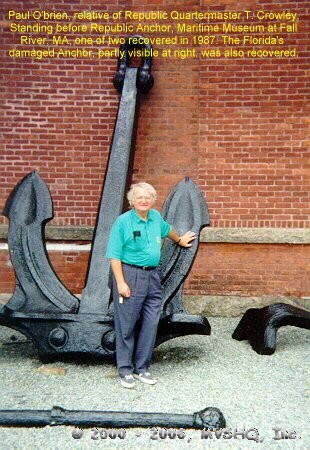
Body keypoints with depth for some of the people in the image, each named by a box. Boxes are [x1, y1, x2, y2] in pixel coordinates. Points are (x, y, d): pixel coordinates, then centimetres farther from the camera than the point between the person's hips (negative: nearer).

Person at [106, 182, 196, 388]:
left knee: (151, 323, 8)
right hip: (130, 275, -6)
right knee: (127, 325, 3)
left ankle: (141, 367, 23)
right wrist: (121, 283, -16)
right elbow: (115, 255, -10)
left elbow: (167, 229, 32)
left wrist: (180, 240, 46)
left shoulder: (156, 217, 8)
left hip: (152, 276, 6)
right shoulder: (123, 221, -8)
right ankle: (125, 370, 18)